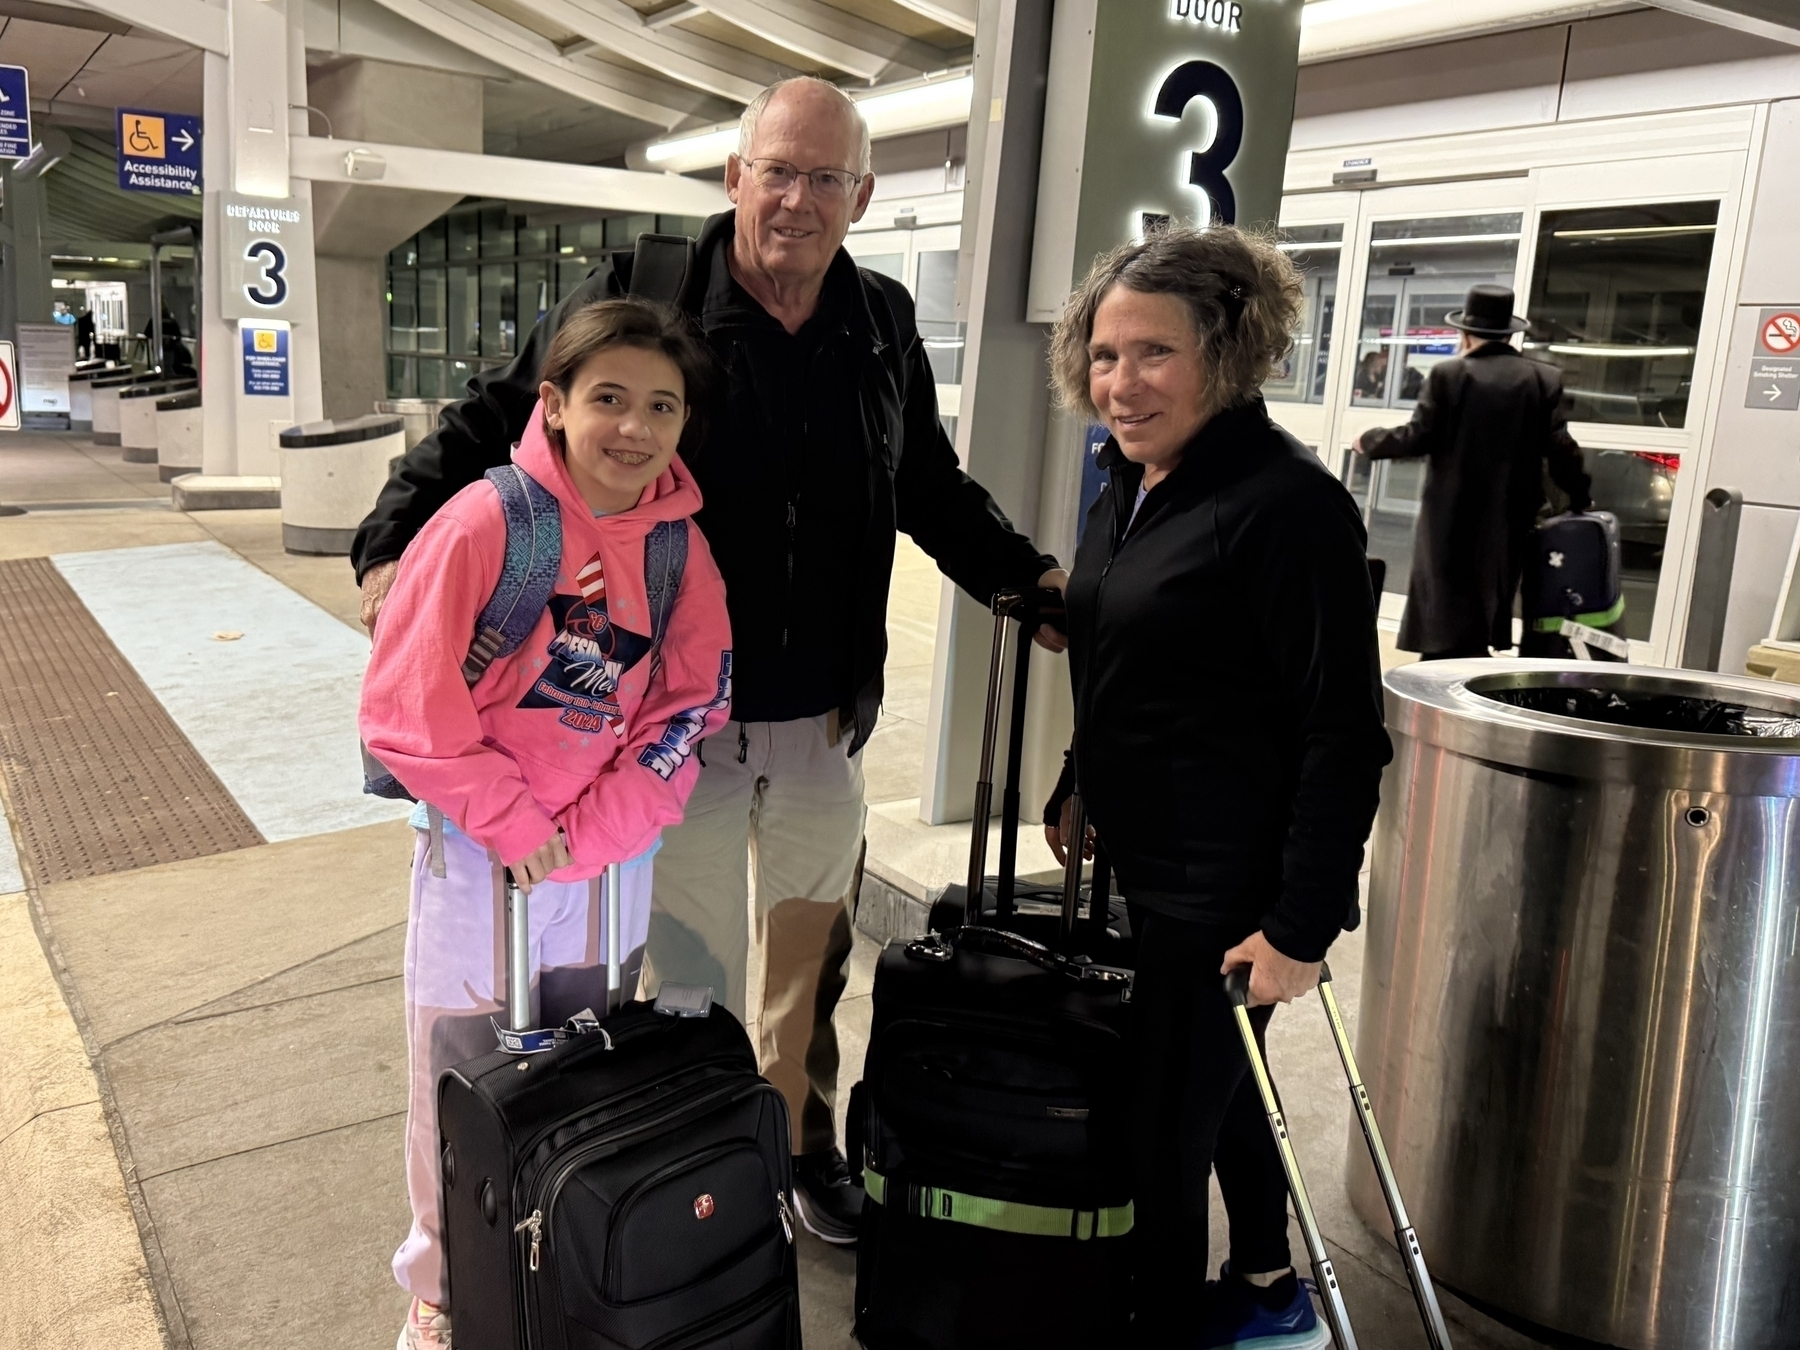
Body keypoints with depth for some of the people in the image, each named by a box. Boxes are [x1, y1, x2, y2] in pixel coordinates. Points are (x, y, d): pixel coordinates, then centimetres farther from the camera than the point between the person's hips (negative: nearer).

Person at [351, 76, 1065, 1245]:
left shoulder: (883, 326, 2)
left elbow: (934, 489, 15)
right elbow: (494, 424, -9)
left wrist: (1031, 580, 8)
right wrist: (398, 544, -24)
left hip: (825, 727, 4)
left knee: (812, 958, 21)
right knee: (690, 977, 12)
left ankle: (803, 1143, 45)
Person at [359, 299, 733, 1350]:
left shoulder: (678, 542, -4)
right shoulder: (486, 522, -17)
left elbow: (691, 704, -3)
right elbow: (409, 703, -16)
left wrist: (588, 835, -12)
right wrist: (514, 825, -16)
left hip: (614, 862, 4)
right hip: (480, 858, -3)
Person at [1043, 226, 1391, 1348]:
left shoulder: (1287, 504, -20)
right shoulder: (1131, 484, 7)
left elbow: (1347, 734, -21)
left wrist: (1301, 929, -20)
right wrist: (1077, 795, 19)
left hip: (1223, 897, -9)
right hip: (1138, 866, 9)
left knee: (1163, 1138, 2)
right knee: (1217, 1090, 24)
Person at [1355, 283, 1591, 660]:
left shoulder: (1448, 374, -7)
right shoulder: (1545, 379, 2)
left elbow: (1418, 438, -10)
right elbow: (1559, 448, 0)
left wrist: (1369, 442, 8)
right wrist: (1580, 498, 15)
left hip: (1451, 517, -4)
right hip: (1508, 519, 4)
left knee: (1446, 620, 0)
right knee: (1486, 612, 15)